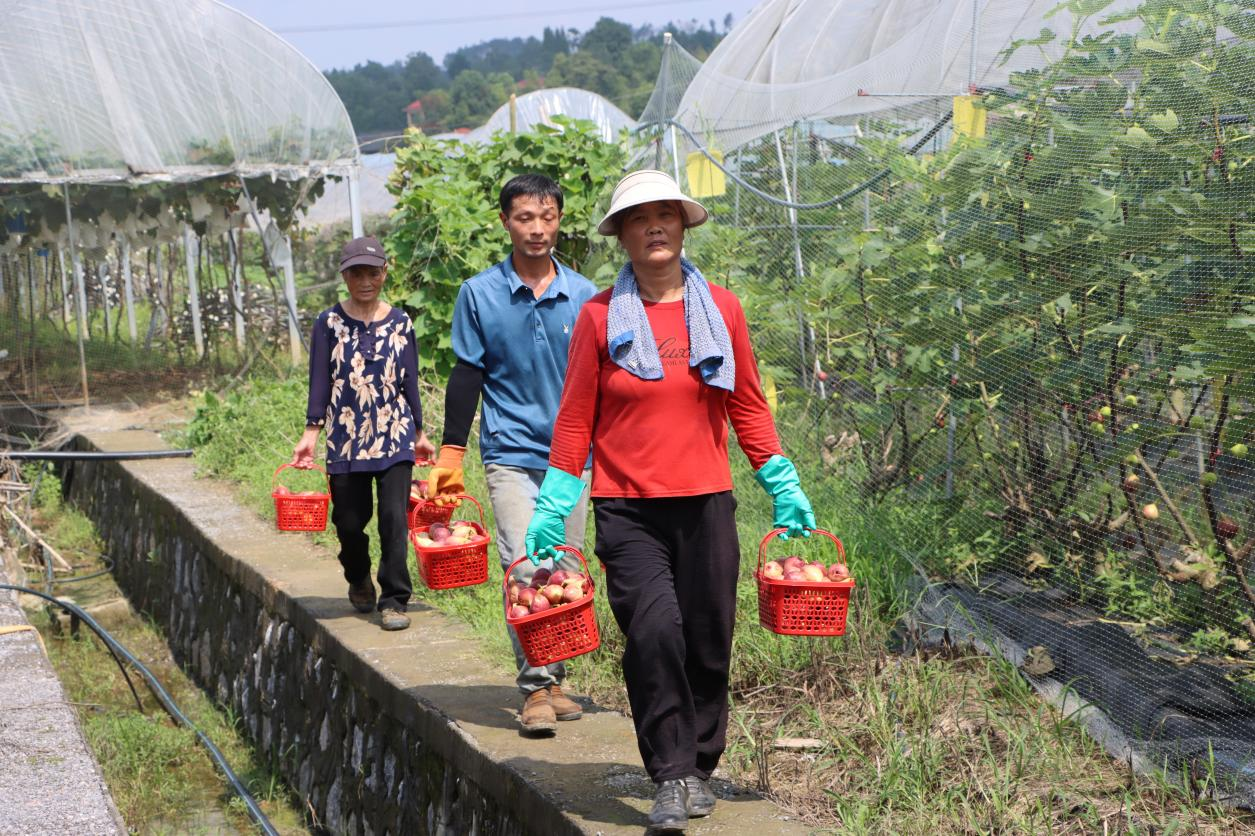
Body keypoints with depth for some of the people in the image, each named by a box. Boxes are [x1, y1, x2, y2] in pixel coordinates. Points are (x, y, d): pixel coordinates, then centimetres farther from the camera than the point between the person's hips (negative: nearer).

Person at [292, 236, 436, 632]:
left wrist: (419, 433, 13)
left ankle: (394, 600, -1)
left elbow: (410, 382, 10)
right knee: (349, 521, 7)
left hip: (395, 437, 0)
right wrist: (311, 433, -5)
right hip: (346, 437, 0)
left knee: (394, 518, -9)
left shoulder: (400, 323, 5)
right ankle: (359, 582, 36)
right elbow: (320, 382, 1)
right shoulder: (330, 323, 1)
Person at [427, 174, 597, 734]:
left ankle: (554, 679, 17)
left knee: (566, 571, 6)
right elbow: (466, 377, 4)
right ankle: (535, 687, -9)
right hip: (512, 453, -3)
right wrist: (451, 455, 1)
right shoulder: (479, 294, 1)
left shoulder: (584, 296, 6)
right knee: (525, 569, -13)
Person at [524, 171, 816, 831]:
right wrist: (551, 506, 1)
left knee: (708, 641, 5)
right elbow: (575, 419, 4)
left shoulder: (721, 308, 5)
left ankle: (700, 766, 24)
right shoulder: (600, 316, 0)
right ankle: (671, 776, -2)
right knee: (653, 633, -14)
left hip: (706, 504, 2)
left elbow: (748, 407, 12)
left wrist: (784, 488, 9)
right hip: (627, 510, -2)